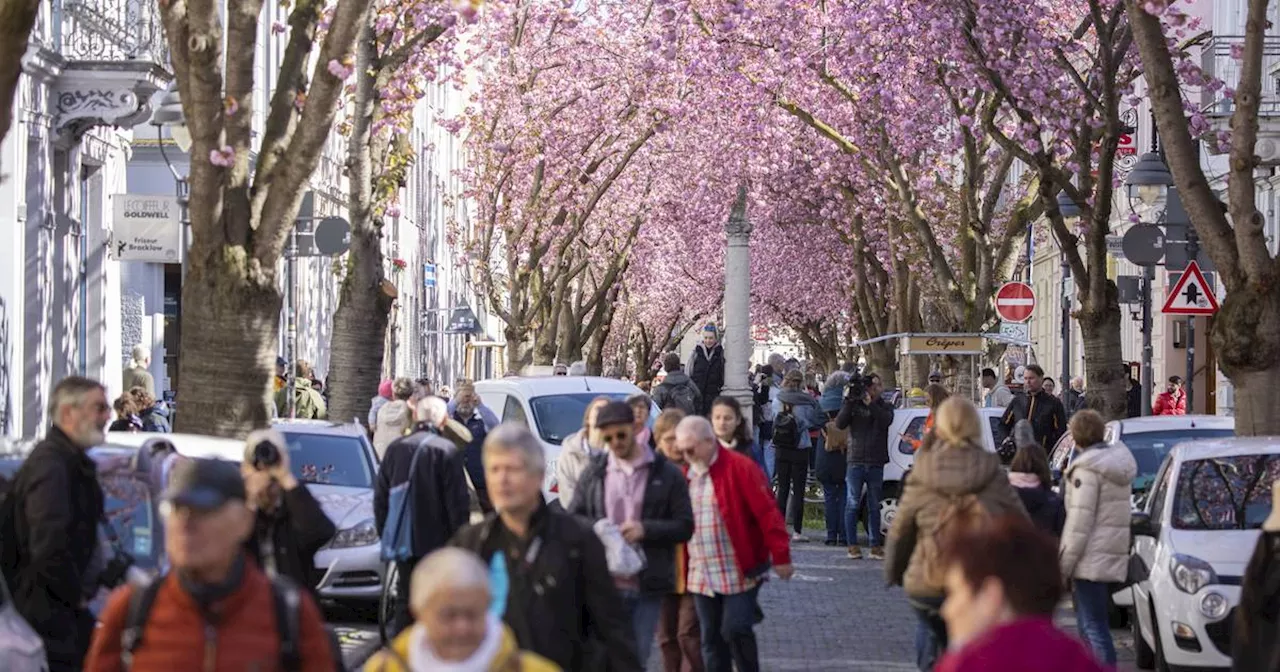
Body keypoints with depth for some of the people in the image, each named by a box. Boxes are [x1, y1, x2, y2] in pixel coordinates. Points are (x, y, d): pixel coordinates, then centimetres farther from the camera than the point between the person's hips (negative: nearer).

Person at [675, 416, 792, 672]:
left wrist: (780, 556, -14)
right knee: (711, 638, 8)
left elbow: (767, 513, -12)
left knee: (736, 630, -12)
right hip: (702, 575, 6)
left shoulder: (739, 468, -9)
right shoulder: (687, 475, 10)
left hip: (740, 572, -6)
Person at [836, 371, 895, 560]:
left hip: (876, 464, 1)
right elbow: (840, 424, -8)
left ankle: (875, 546, 8)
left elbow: (886, 420, -13)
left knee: (874, 507, 6)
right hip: (855, 461, -1)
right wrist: (848, 401, -17)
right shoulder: (854, 406, 5)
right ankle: (853, 545, 2)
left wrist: (870, 404, -23)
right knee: (853, 504, -2)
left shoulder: (884, 407, 8)